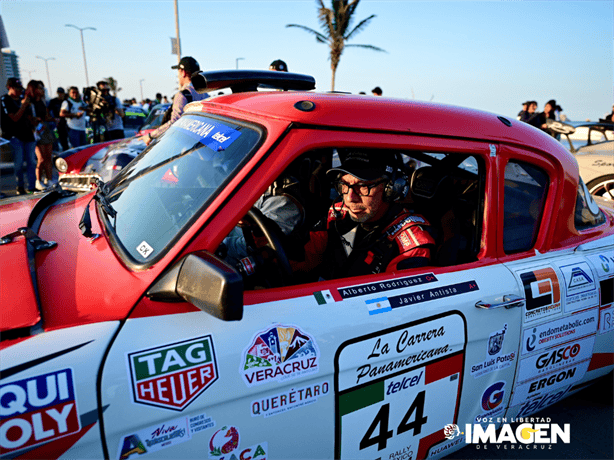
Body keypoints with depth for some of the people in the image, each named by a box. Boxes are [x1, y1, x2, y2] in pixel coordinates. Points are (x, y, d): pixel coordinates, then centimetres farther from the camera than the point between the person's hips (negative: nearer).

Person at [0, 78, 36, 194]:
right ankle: (20, 186, 7)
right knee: (19, 164, -5)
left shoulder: (22, 99, 16)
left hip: (28, 134, 6)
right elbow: (15, 118, -13)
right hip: (14, 136, -6)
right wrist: (24, 105, -13)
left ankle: (31, 187, 5)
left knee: (31, 162, 2)